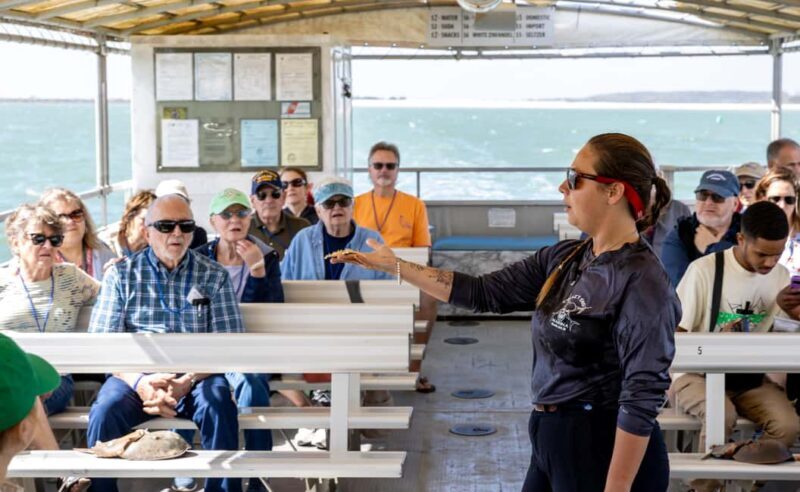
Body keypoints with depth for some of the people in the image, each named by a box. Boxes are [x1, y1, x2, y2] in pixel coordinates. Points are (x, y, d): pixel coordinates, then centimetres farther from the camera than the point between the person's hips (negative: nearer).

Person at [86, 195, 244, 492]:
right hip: (136, 376, 0)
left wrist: (186, 383, -17)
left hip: (196, 377, 0)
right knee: (105, 411, -29)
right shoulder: (122, 274, 7)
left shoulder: (214, 276, 7)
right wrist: (140, 383, -18)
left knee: (219, 406, -32)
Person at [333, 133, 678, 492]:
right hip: (551, 442, 8)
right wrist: (393, 265, 11)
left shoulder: (641, 282, -18)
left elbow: (641, 399, -20)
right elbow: (482, 292, 11)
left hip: (607, 452, -8)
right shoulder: (563, 259, 6)